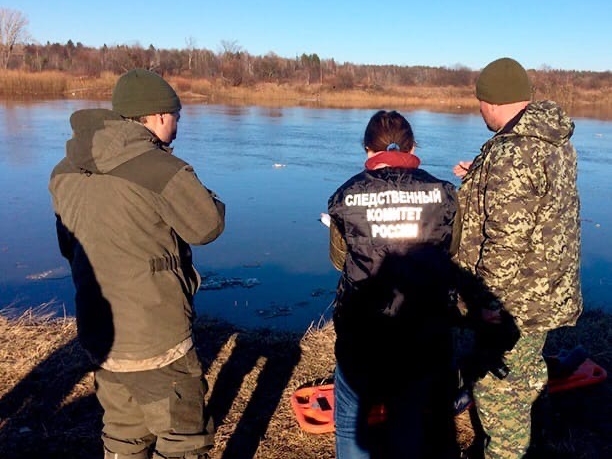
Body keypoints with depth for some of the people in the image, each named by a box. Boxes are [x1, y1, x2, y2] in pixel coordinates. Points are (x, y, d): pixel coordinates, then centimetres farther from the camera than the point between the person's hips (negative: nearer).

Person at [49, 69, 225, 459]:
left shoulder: (66, 172, 2)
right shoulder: (162, 169, -21)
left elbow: (69, 246, 10)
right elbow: (208, 226, -9)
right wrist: (204, 195, 8)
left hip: (99, 335, 7)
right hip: (156, 343, -7)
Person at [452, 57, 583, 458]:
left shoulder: (510, 156, -28)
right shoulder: (557, 141, 3)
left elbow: (507, 241, -29)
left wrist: (490, 301, -19)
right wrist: (482, 182, 12)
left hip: (515, 299, -11)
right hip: (549, 290, 11)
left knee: (499, 388, 8)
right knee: (527, 370, 28)